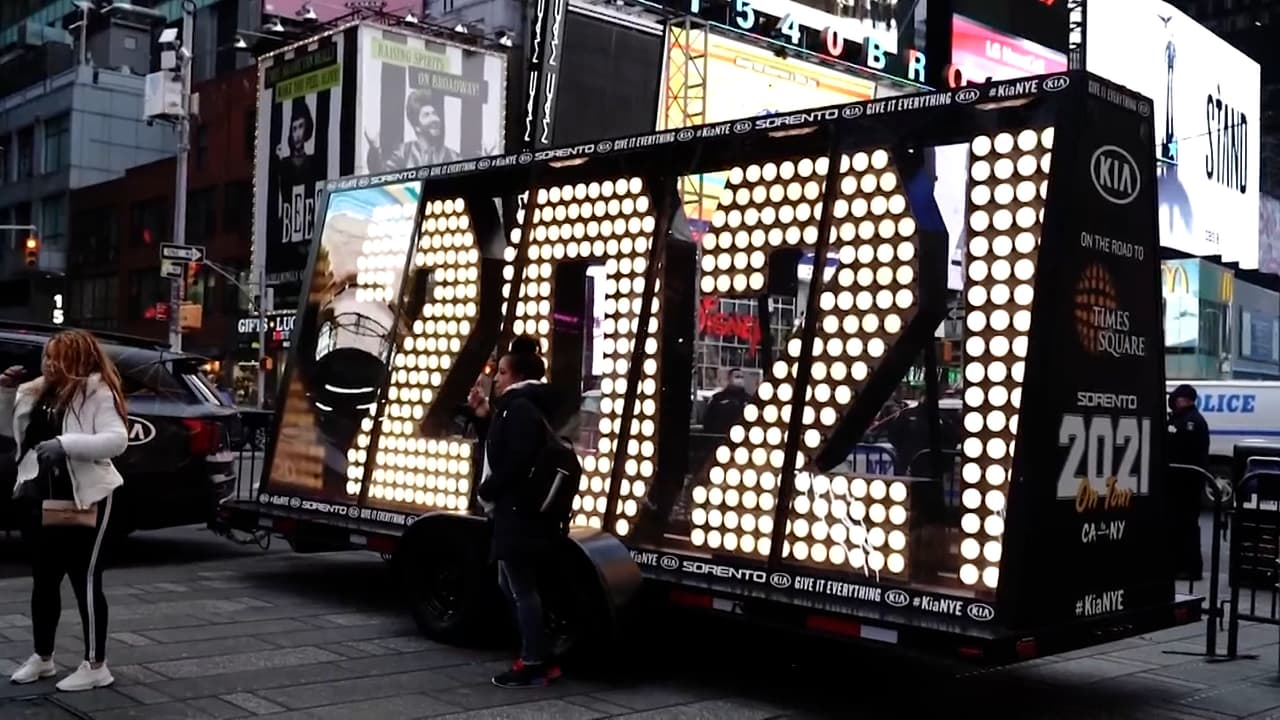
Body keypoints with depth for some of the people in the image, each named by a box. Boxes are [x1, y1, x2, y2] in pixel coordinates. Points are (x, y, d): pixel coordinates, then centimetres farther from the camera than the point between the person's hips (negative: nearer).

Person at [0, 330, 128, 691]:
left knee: (85, 580, -3)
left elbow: (117, 440, -23)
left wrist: (65, 443, -31)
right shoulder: (36, 392, 8)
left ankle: (96, 666, 5)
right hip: (45, 499, 7)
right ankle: (42, 657, 29)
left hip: (85, 499, -7)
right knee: (43, 579, 14)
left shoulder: (98, 393, -13)